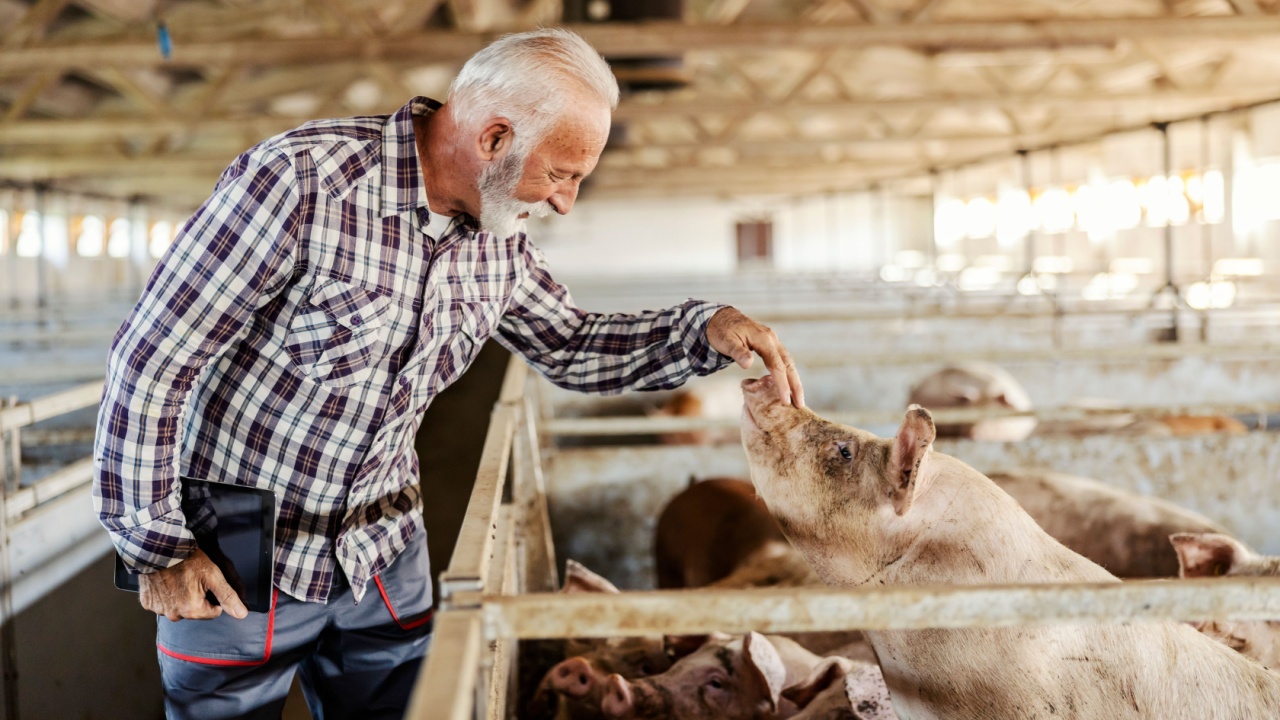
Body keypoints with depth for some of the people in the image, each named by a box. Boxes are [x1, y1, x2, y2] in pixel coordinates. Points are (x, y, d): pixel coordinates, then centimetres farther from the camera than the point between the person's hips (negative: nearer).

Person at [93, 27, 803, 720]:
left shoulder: (498, 244, -3)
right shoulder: (300, 181, -25)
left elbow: (572, 345, 15)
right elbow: (151, 359, -20)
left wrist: (705, 331, -2)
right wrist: (158, 547, -16)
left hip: (383, 560, 6)